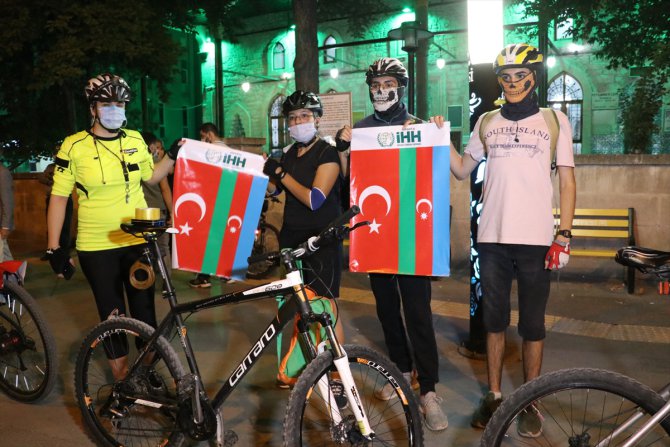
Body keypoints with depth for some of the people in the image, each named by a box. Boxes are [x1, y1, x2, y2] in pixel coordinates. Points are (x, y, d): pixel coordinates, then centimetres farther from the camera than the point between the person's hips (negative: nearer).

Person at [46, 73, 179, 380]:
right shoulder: (74, 146, -8)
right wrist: (54, 246, -6)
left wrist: (173, 155, 4)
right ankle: (122, 377, 23)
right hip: (96, 247, -2)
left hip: (137, 241, 3)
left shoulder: (135, 140, 3)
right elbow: (58, 197, -4)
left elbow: (151, 177, 19)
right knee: (112, 315, 6)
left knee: (144, 309, 10)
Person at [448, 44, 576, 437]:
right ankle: (494, 395, 24)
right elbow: (462, 170, 14)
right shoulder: (487, 122, 12)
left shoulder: (555, 120, 5)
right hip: (492, 237, 2)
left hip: (536, 239, -2)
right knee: (494, 321, 10)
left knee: (533, 325, 6)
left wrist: (564, 235, -5)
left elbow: (567, 182, 3)